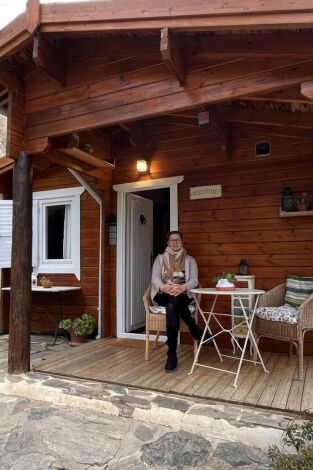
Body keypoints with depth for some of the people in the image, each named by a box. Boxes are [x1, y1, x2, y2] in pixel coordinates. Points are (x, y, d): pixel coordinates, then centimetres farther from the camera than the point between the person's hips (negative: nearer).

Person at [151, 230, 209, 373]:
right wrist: (163, 287, -26)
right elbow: (155, 278, 0)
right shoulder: (160, 258, 16)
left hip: (182, 296, 0)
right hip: (162, 295, 1)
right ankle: (195, 329, -20)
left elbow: (194, 280, -2)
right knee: (172, 307, -39)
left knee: (172, 307, -38)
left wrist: (183, 287, -27)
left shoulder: (190, 260, 14)